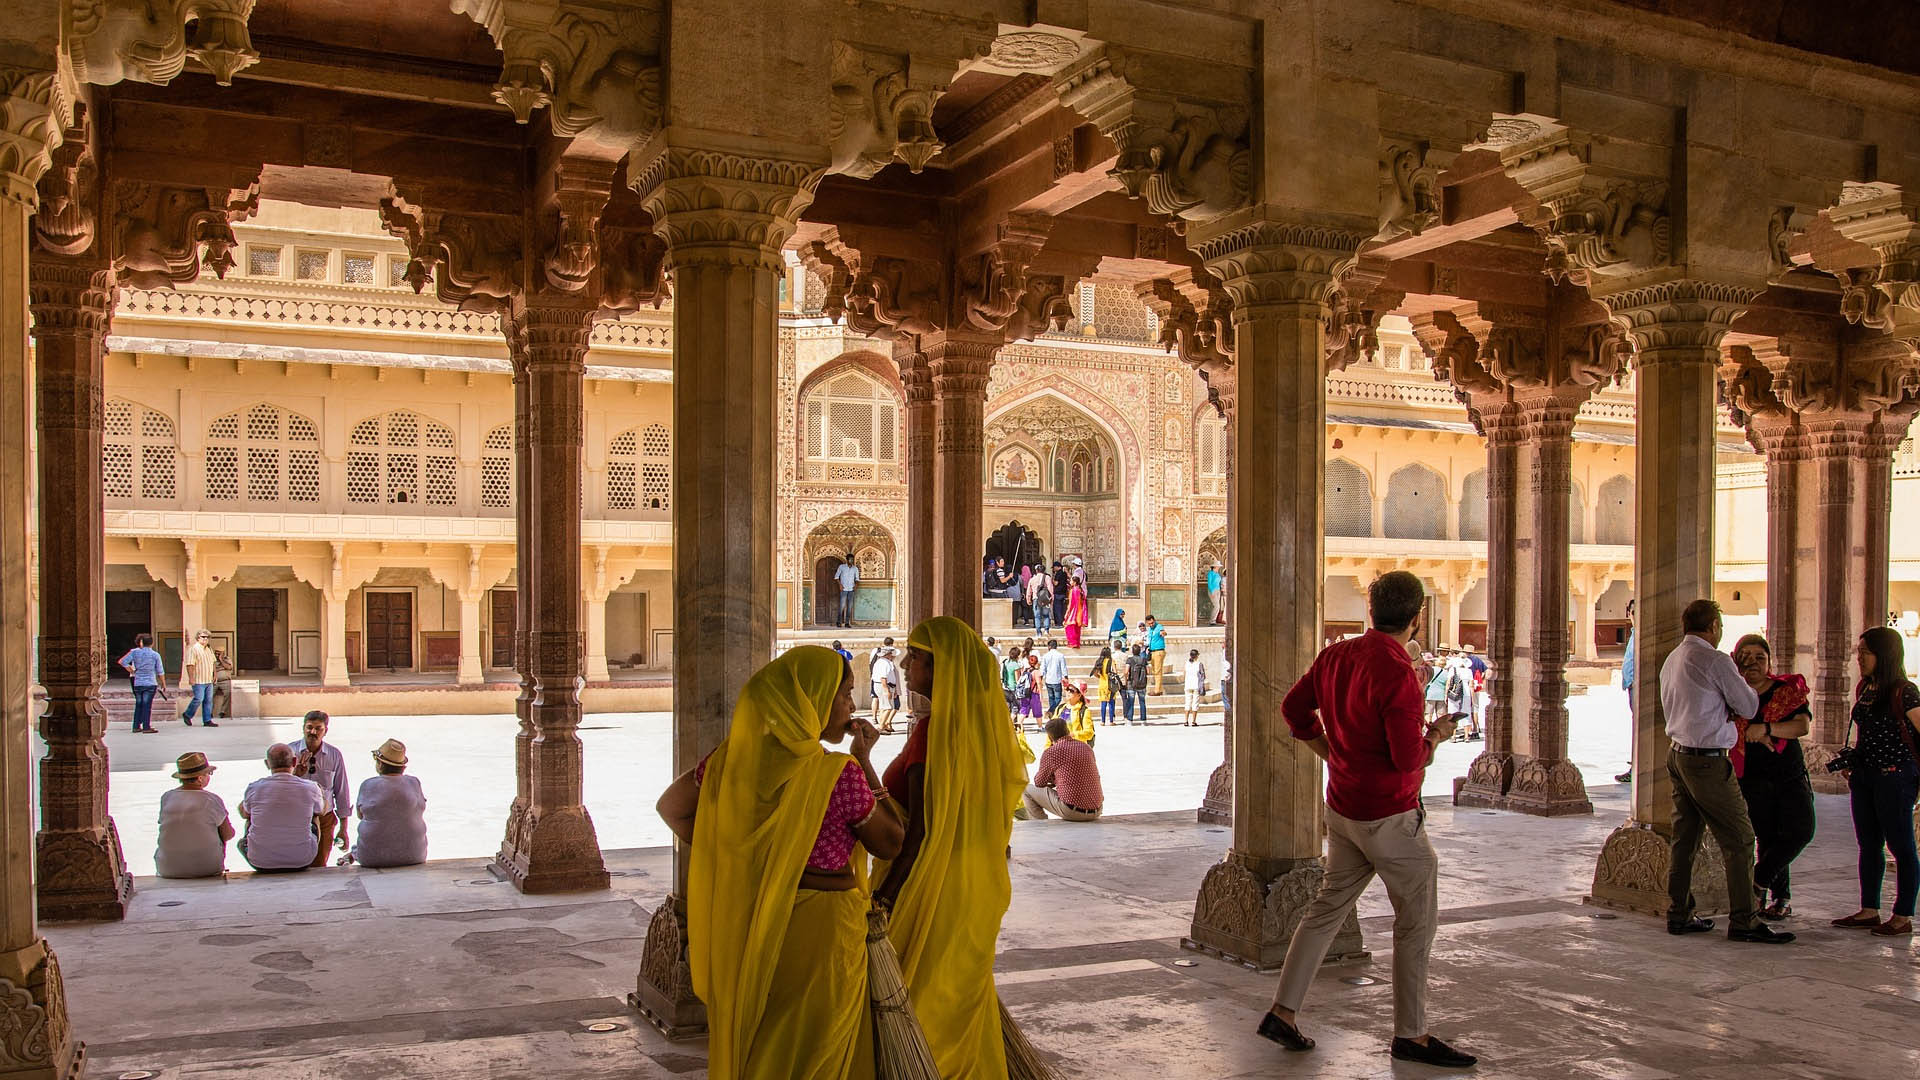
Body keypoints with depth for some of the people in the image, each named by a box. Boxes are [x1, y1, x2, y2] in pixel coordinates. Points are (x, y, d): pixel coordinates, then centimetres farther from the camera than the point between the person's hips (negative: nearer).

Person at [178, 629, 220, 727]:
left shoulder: (209, 649, 15)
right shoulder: (193, 649, -9)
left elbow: (213, 662, 25)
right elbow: (189, 664, -15)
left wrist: (215, 674, 20)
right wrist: (191, 678, -19)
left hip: (209, 680, 7)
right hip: (198, 680, -7)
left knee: (208, 700, 5)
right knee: (198, 699, -8)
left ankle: (207, 721, 7)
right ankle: (187, 715, 13)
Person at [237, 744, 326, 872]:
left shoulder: (254, 788, -10)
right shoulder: (310, 788, -10)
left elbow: (244, 814, 13)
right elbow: (322, 811, 13)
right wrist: (321, 792, 32)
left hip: (260, 863, 1)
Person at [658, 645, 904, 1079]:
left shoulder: (734, 759, -5)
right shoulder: (841, 775, -20)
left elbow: (671, 807, 8)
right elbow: (890, 843, -6)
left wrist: (727, 857, 8)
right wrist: (865, 763, -3)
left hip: (743, 925, 5)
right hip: (820, 928, -5)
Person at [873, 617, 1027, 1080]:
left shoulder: (933, 731, -21)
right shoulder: (982, 724, 4)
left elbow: (919, 832, -23)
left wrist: (881, 898, -21)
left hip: (933, 890, -8)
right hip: (977, 891, 9)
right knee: (964, 1000, 20)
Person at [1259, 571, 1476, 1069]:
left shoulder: (1335, 655, 2)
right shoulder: (1397, 672, -22)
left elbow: (1294, 708, 14)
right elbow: (1409, 758, -25)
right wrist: (1435, 735, -5)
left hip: (1343, 807, 8)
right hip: (1390, 815, -8)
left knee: (1328, 906, 15)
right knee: (1417, 921, 6)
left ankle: (1282, 1012, 17)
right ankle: (1410, 1035, 15)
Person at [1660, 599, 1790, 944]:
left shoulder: (1672, 660, 13)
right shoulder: (1716, 661, -13)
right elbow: (1748, 707, -6)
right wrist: (1746, 685, 13)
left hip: (1678, 756, 9)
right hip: (1708, 760, -9)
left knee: (1685, 838, 12)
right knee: (1739, 839, -3)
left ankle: (1678, 914, 16)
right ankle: (1742, 921, -2)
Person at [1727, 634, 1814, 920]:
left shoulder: (1788, 689, 2)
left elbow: (1804, 725, -12)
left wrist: (1766, 728, -25)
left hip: (1791, 775, 1)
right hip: (1753, 779, -1)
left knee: (1801, 832, -13)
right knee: (1769, 839, 0)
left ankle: (1758, 881, 3)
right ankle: (1780, 897, 15)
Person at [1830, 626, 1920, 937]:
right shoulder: (1864, 690, 11)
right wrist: (1850, 761, 11)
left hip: (1894, 777, -8)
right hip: (1864, 776, 8)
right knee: (1868, 845, 12)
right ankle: (1869, 911, 20)